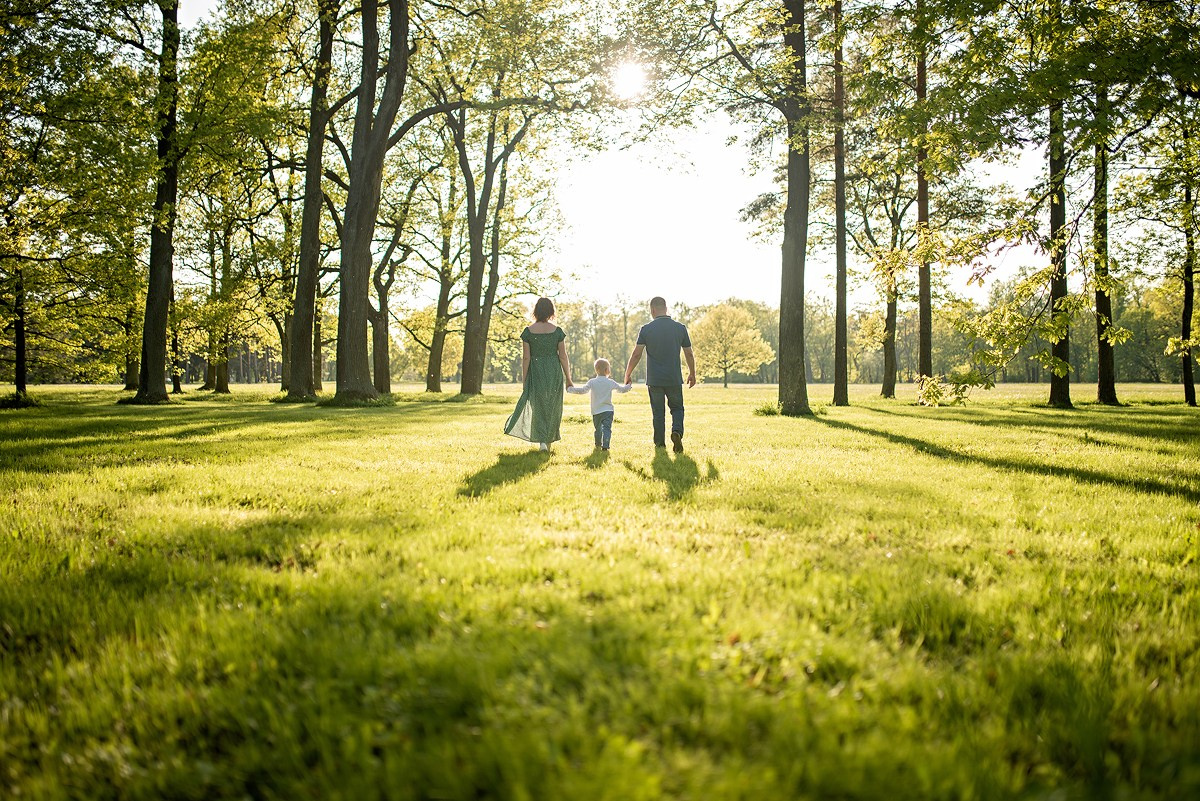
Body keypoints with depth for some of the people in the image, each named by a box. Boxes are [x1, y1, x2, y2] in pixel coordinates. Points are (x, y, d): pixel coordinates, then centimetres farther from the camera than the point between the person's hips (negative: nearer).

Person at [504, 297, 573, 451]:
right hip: (554, 371, 0)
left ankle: (542, 440, -1)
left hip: (536, 372, 0)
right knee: (553, 407, 13)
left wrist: (524, 380, 1)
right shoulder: (557, 331, -4)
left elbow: (526, 357, -6)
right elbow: (563, 357, -3)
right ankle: (550, 440, 19)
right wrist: (568, 379, 4)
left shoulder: (528, 331, -5)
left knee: (538, 405, 11)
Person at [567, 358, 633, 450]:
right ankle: (605, 445, -21)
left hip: (596, 411, 2)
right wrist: (629, 386, 33)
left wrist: (570, 389, 5)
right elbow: (621, 389, 11)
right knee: (606, 428, -7)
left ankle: (598, 444, 34)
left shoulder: (592, 382, -5)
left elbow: (583, 390, -8)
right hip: (608, 410, -2)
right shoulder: (611, 382, -1)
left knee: (598, 428, 19)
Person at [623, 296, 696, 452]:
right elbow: (689, 354, 5)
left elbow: (636, 354, -7)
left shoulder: (646, 329, -5)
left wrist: (628, 374, 4)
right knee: (677, 407, 14)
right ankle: (677, 431, -12)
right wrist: (692, 374, 19)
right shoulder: (680, 328, 1)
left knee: (658, 412, 10)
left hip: (654, 379, -1)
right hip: (675, 379, 1)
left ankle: (660, 443, 13)